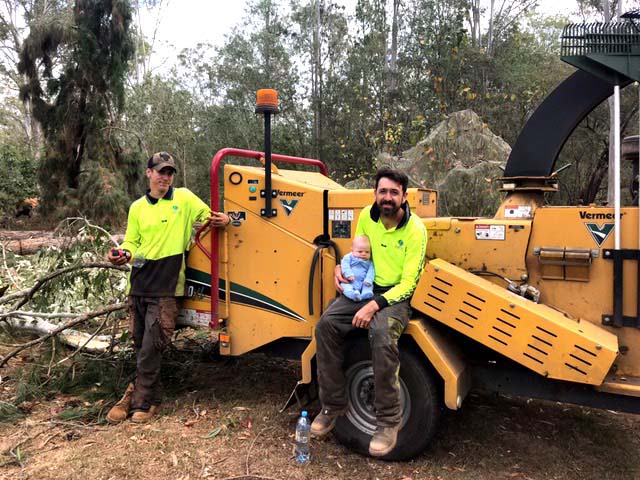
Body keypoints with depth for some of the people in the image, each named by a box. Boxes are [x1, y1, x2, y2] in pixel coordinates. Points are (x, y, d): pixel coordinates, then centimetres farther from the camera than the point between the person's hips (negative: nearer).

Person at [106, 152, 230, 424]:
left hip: (166, 286, -4)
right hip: (139, 282, 4)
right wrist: (122, 254, -8)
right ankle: (142, 390, 29)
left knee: (151, 346, -4)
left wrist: (224, 220, -18)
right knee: (139, 343, 13)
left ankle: (143, 400, 10)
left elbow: (210, 218, 6)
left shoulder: (184, 199, 1)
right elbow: (132, 242, 14)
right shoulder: (137, 207, 11)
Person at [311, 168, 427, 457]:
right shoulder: (367, 216, 1)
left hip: (396, 295, -5)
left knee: (381, 333, -36)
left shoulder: (415, 230, -14)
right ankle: (333, 404, -2)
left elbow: (408, 283, -17)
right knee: (326, 324, -19)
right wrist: (342, 268, -5)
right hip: (364, 288, 5)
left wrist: (374, 305, -28)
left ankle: (389, 421, -18)